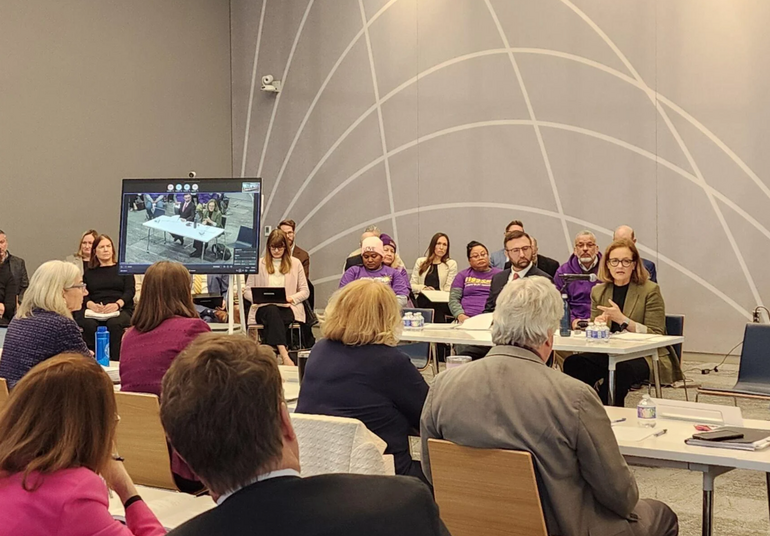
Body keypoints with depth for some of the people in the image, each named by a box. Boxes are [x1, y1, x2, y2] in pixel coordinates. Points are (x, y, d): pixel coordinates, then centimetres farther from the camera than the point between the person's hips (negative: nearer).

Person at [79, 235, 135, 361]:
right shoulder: (89, 272, 24)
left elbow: (130, 290, 4)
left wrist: (117, 304, -17)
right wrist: (91, 305, -14)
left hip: (121, 310, -1)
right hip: (95, 312, 1)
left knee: (114, 323, -37)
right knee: (89, 324, -34)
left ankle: (115, 361, -36)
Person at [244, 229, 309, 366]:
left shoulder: (295, 263, 14)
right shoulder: (259, 264, 14)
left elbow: (305, 291, 10)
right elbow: (247, 291, 12)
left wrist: (290, 298, -9)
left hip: (287, 308, 1)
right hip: (264, 308, 0)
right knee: (272, 311, -38)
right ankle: (284, 355, -53)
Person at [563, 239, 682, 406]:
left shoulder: (650, 290, -2)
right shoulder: (598, 291, 13)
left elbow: (656, 335, -8)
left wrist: (622, 320, -20)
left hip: (644, 356, -4)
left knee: (619, 370, -38)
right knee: (573, 364, -26)